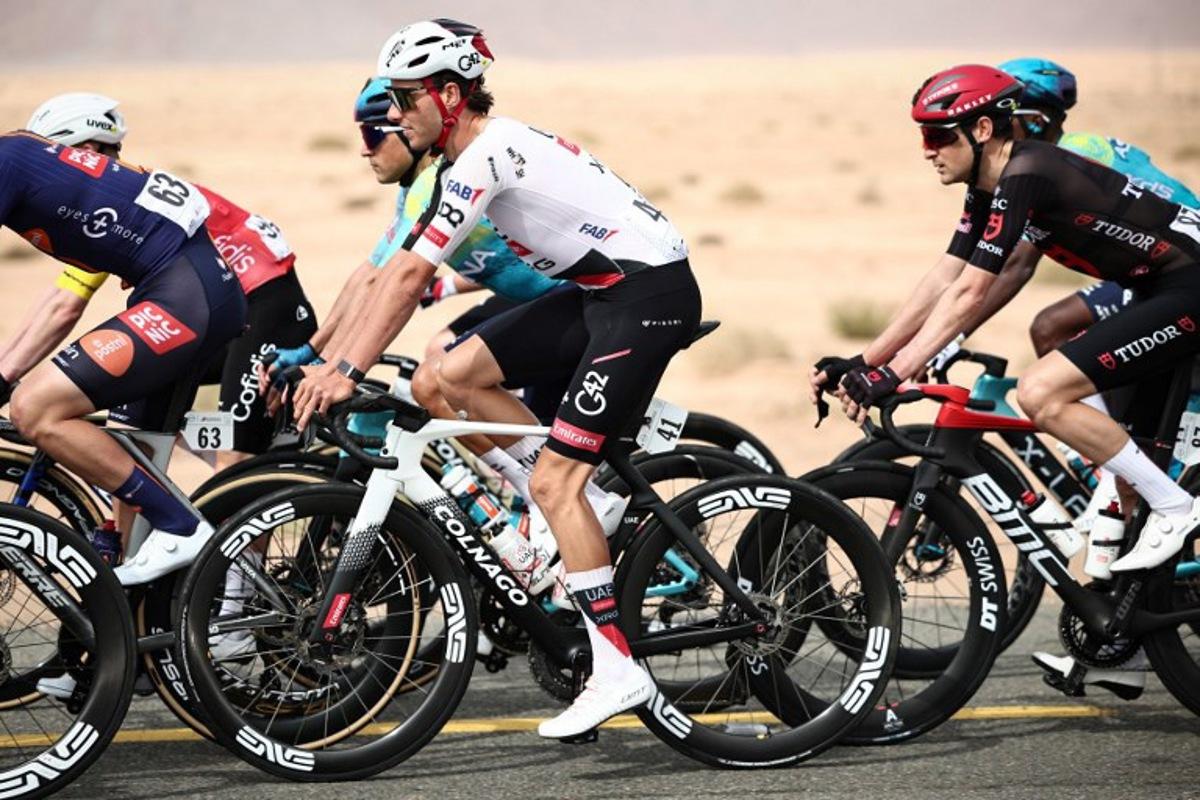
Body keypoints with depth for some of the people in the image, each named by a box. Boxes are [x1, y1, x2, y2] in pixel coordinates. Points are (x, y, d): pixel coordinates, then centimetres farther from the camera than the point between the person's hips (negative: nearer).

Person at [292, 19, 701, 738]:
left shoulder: (484, 157, -18)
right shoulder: (482, 150, 12)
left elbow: (410, 278, -20)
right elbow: (411, 276, 18)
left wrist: (347, 373, -18)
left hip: (650, 293, -10)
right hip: (601, 291, 10)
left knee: (553, 481, -13)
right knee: (457, 375, 3)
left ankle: (619, 672, -12)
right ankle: (592, 504, 12)